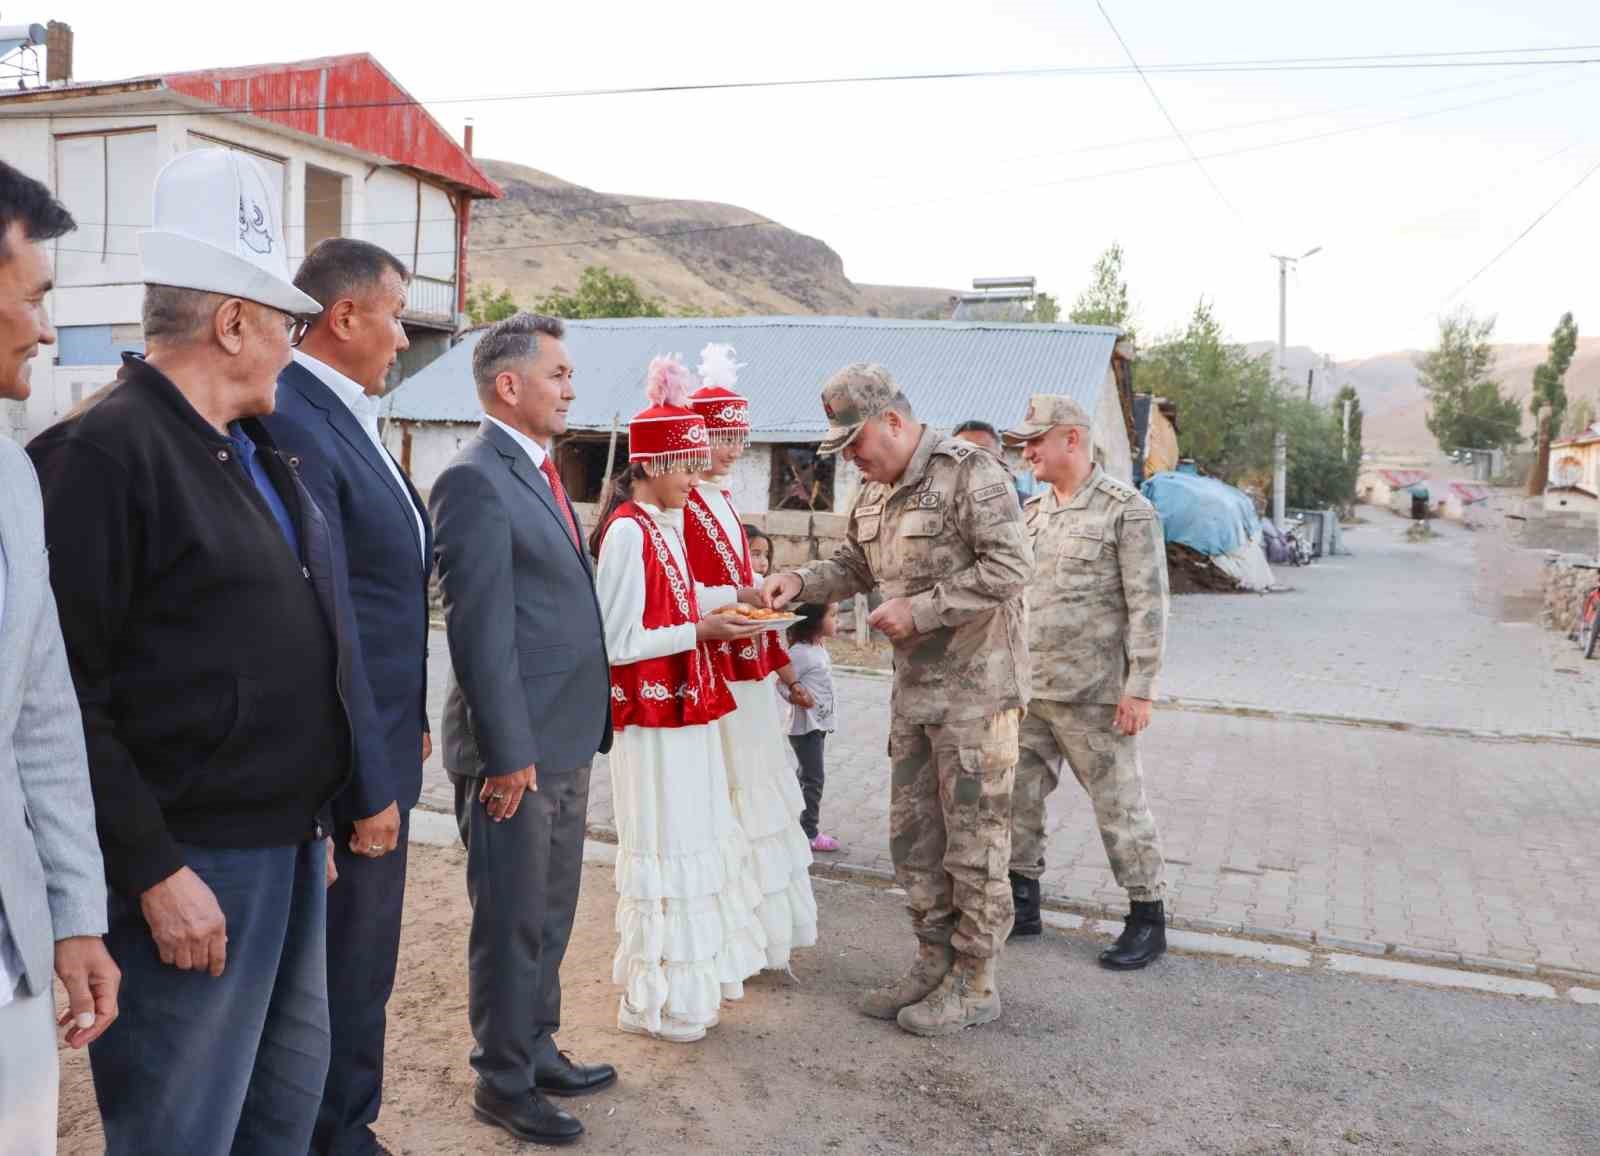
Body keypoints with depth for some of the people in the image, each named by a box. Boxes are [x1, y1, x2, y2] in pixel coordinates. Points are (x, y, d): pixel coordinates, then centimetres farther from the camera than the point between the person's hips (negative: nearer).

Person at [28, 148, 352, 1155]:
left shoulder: (257, 454, 12)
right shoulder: (103, 451, -14)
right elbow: (64, 693, -18)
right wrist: (152, 871, -18)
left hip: (291, 848, 9)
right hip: (190, 865, -8)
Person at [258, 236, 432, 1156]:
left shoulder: (350, 417, 9)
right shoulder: (295, 426, -21)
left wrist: (409, 725, 14)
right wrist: (368, 784, -19)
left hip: (382, 741, 9)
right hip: (344, 761, -9)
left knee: (365, 959, 21)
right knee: (346, 966, 7)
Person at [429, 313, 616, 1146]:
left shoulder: (541, 473, 13)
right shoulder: (474, 481, -16)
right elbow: (479, 631, -20)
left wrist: (584, 727, 15)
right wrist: (507, 752, -19)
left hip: (565, 742, 9)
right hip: (517, 750, -9)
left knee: (550, 915, 21)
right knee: (511, 924, 7)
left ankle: (538, 1051, 38)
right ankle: (503, 1083, 25)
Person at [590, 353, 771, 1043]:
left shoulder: (666, 525, 10)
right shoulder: (628, 531, -18)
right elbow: (616, 641, -20)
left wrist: (714, 616, 4)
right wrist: (698, 631, -16)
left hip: (684, 710, 9)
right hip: (651, 715, -9)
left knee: (696, 841, 17)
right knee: (665, 850, 1)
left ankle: (692, 973, 33)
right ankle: (654, 999, 16)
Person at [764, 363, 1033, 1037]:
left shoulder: (968, 472, -14)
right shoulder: (874, 492, 12)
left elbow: (1010, 566, -21)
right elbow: (854, 564, 24)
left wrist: (920, 609, -19)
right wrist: (801, 583, 4)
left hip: (975, 687, -8)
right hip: (914, 691, 9)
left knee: (973, 839, 2)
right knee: (913, 835, 14)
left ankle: (974, 983, 15)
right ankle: (935, 962, 29)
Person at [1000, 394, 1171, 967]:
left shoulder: (1127, 511, -9)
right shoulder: (1030, 512, 12)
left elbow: (1148, 605, -12)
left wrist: (1140, 688, -15)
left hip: (1092, 695, -6)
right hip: (1027, 690, 7)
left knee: (1119, 806, 4)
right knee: (1016, 797, 11)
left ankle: (1149, 919, 19)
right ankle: (1023, 902, 27)